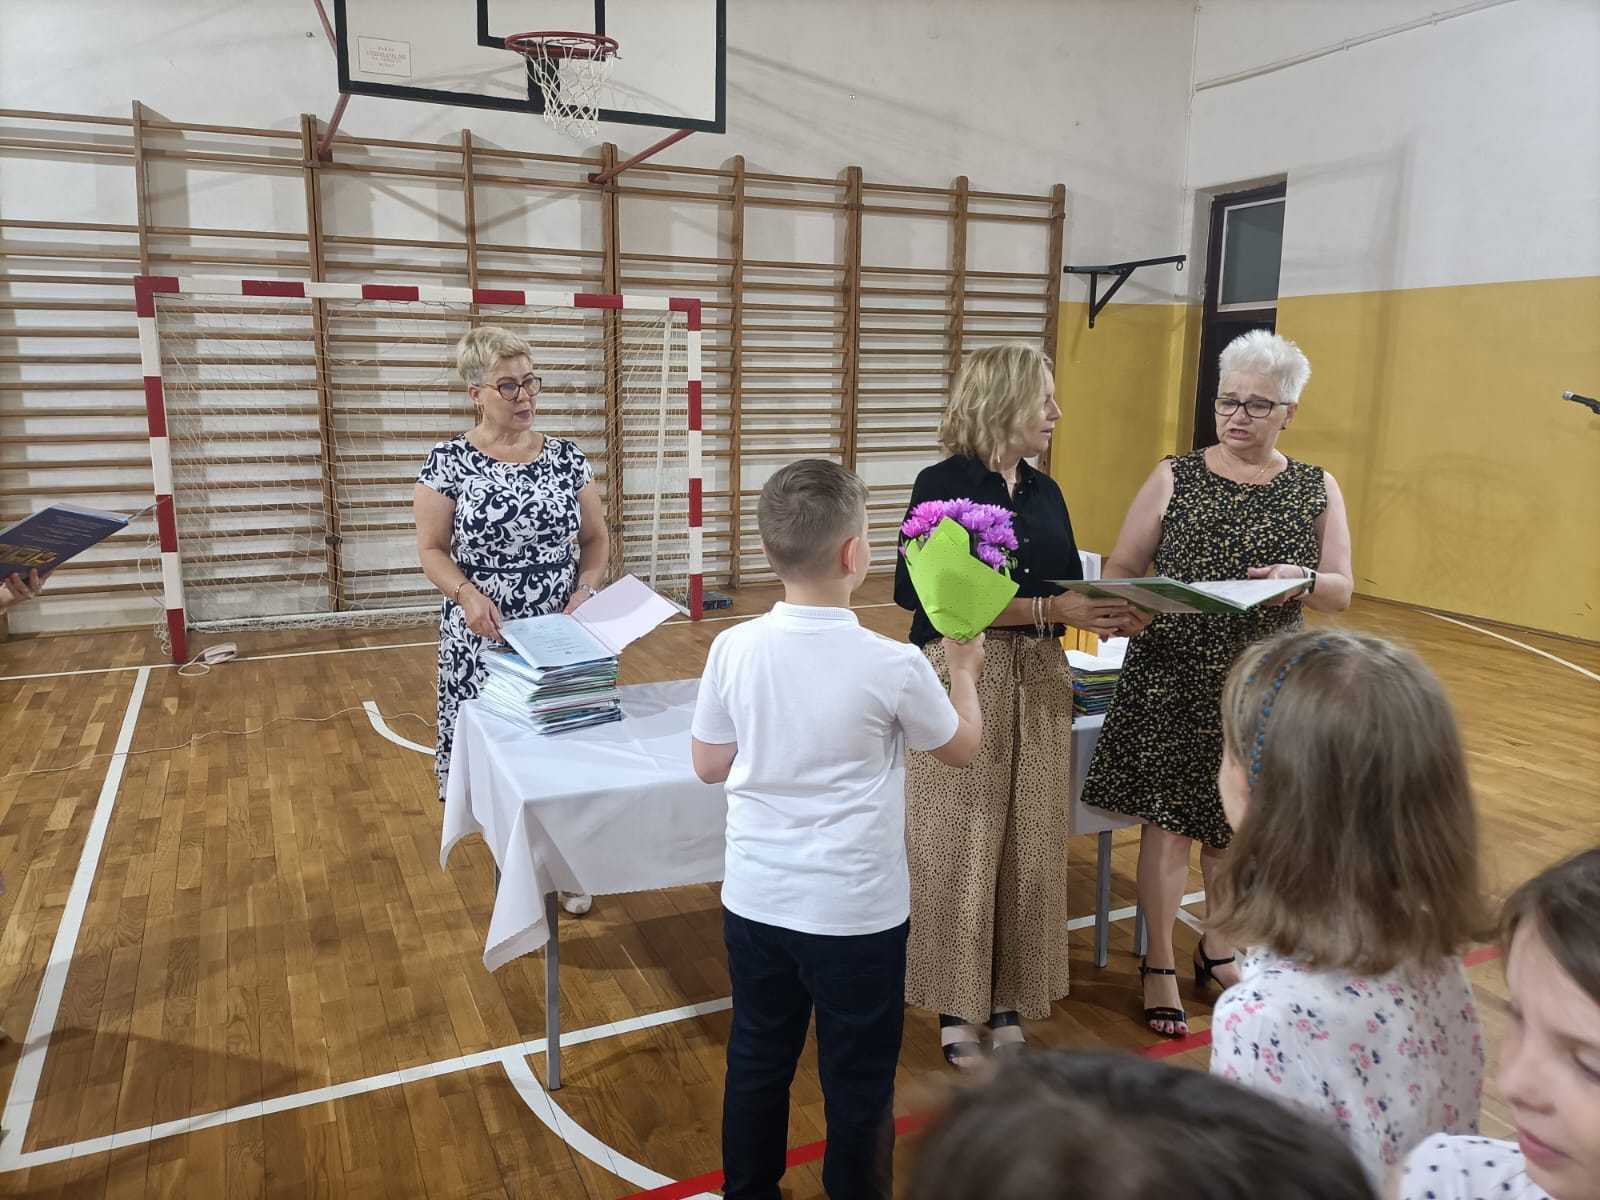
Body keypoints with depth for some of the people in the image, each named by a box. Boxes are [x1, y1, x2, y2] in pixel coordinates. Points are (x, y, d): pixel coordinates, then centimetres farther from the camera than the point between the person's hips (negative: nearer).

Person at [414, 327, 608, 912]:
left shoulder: (567, 457, 3)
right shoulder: (448, 461, -4)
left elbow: (596, 539, 9)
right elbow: (431, 549, -2)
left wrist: (586, 589, -7)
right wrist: (467, 594, -19)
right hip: (485, 638, -2)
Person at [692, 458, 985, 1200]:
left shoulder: (734, 648, -10)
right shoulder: (893, 666, -18)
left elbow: (709, 766, 2)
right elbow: (962, 748, 1)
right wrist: (963, 672, 16)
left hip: (754, 900, 4)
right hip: (855, 911, -4)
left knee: (756, 1064, 22)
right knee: (857, 1083, 16)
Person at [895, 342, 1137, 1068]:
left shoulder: (1045, 492, 11)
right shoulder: (944, 484, -8)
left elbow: (1067, 588, 14)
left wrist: (1104, 614, -8)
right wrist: (1047, 609, -21)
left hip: (1038, 683, 6)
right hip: (961, 679, -6)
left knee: (1028, 843, 10)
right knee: (959, 845, 3)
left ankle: (1008, 997, 25)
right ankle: (957, 1004, 20)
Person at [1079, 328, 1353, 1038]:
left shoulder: (1317, 491, 5)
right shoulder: (1174, 478, 0)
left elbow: (1341, 594, 2)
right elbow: (1121, 571, 0)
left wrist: (1304, 580, -20)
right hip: (1171, 680, -2)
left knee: (1237, 825, 15)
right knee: (1168, 821, 2)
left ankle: (1218, 948, 38)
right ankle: (1159, 966, 21)